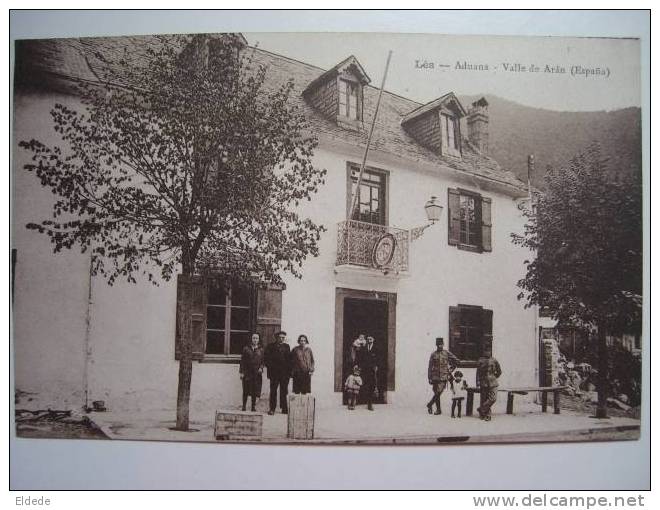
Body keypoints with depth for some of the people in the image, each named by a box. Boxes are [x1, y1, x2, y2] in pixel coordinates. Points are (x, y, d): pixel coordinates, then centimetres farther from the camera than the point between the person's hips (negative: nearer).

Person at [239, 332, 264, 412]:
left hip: (256, 373, 1)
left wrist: (261, 368, -8)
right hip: (247, 373, -1)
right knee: (246, 391, -1)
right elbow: (242, 361, 2)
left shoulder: (261, 350, 9)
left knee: (255, 391, 3)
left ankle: (253, 407, 12)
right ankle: (244, 406, 8)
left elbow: (262, 361, 11)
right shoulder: (246, 349, 5)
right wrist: (241, 372, -3)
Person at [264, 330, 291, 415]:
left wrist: (289, 369, 3)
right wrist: (270, 366, -8)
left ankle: (284, 409, 12)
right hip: (274, 372, -2)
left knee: (284, 391, 5)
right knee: (273, 391, -1)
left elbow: (289, 358, 12)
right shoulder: (271, 346, 5)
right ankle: (272, 409, 3)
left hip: (285, 372, 2)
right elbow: (266, 357, 1)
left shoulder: (286, 346, 14)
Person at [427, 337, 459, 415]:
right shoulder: (433, 354, 4)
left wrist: (450, 369, 7)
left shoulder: (447, 353, 3)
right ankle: (438, 409, 15)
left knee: (438, 393, -11)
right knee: (437, 393, 5)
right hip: (435, 377, 1)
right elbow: (430, 367, 5)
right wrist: (430, 378, 1)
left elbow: (456, 360, 12)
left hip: (444, 377, -1)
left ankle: (430, 404, 7)